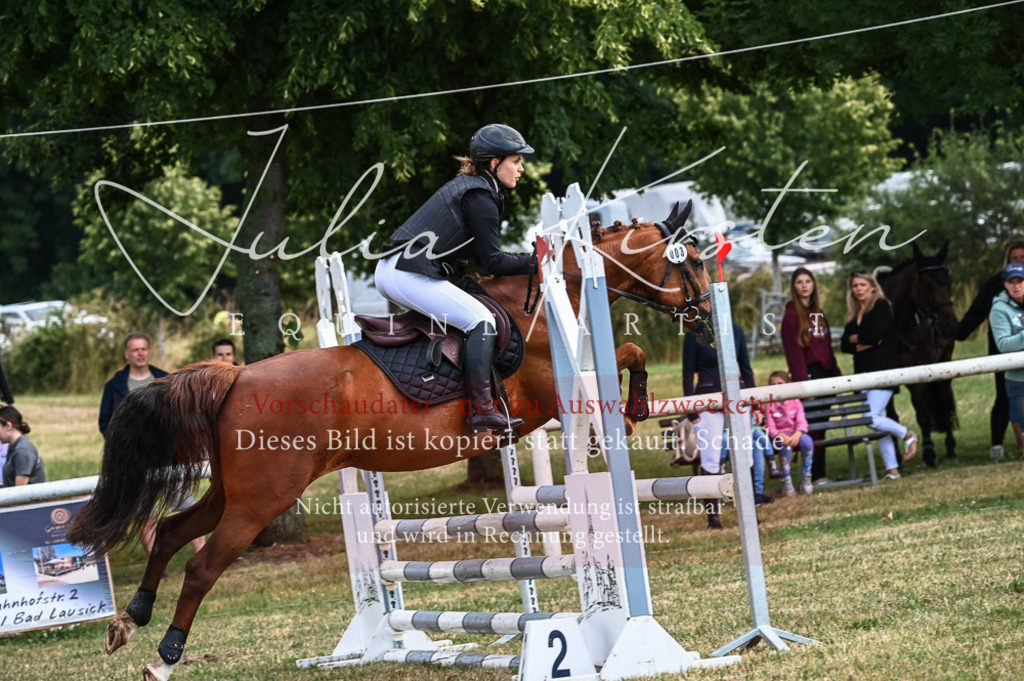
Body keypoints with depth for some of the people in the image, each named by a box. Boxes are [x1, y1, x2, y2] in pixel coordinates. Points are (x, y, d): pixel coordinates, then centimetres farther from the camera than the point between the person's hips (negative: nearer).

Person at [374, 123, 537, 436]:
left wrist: (522, 259, 18)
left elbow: (481, 253, 24)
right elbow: (492, 261, -9)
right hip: (412, 275, -11)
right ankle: (482, 409, -20)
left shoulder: (465, 185, 21)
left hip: (388, 271, 11)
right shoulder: (480, 197, -9)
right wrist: (533, 262, 1)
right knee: (481, 320, -11)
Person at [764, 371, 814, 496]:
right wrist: (782, 436, -28)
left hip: (795, 434, 2)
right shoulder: (770, 405, 1)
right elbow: (770, 427, -8)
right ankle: (786, 481, -21)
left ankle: (806, 478, -16)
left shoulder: (795, 402, 6)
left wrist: (797, 434, -27)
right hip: (780, 435, -2)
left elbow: (801, 422, -5)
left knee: (806, 440, -31)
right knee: (785, 446, -36)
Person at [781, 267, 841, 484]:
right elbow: (793, 351, -11)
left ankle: (819, 474, 10)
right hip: (808, 373, -7)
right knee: (814, 427, -9)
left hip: (825, 373, 7)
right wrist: (802, 381, -18)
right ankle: (815, 475, -6)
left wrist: (836, 374, 12)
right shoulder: (792, 315, -5)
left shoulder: (818, 313, 18)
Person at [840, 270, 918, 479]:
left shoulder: (881, 306, -3)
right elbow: (845, 345, 7)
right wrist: (863, 345, -9)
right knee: (877, 420, 5)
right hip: (864, 373, 8)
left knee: (872, 419, -18)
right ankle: (892, 469, 7)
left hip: (883, 370, -8)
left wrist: (855, 338, 0)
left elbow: (875, 334, -17)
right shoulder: (854, 314, 17)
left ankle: (907, 434, 5)